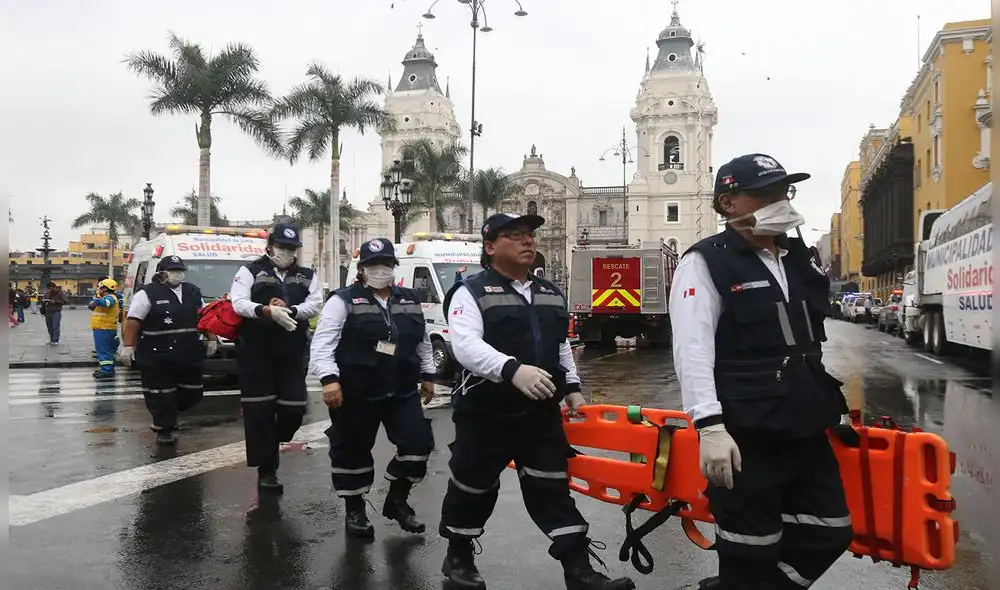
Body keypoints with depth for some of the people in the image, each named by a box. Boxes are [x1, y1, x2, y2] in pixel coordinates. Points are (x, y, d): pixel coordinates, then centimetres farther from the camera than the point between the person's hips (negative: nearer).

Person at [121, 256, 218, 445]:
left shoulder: (193, 292, 12)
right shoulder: (147, 294, -6)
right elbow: (133, 322, -9)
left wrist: (211, 339, 16)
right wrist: (128, 346, -15)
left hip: (189, 356, 6)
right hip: (157, 357, -6)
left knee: (193, 392, 11)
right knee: (161, 394, 0)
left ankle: (168, 416, 34)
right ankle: (164, 429, 14)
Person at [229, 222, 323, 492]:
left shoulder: (307, 276, 14)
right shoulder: (250, 271, 3)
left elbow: (315, 304, -1)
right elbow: (239, 303, -11)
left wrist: (289, 310, -19)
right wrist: (268, 311, -28)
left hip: (292, 353, 4)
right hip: (256, 352, -3)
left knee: (294, 409, 1)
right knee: (260, 411, -3)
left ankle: (270, 444, 30)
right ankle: (266, 470, 6)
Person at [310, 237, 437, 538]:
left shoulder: (411, 301, 10)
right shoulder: (343, 301, -7)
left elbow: (422, 341, 21)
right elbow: (322, 343, -13)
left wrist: (427, 375, 19)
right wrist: (329, 379, -24)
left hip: (402, 391, 4)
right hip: (356, 394, -4)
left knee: (418, 443, 1)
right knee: (352, 451, 5)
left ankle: (397, 500, 21)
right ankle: (355, 510, 24)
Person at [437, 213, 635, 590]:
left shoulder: (551, 294, 13)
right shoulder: (471, 292, -9)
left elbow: (562, 347, 23)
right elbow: (465, 345, -24)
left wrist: (571, 388, 12)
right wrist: (513, 370, -37)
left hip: (542, 414, 5)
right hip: (486, 414, -5)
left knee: (553, 490, 7)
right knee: (473, 488, 9)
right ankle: (458, 558, 31)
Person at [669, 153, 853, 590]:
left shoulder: (798, 259, 14)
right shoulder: (705, 262, -9)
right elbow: (693, 350, -19)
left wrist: (834, 405, 23)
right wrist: (710, 426, -26)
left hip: (806, 431, 8)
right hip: (746, 436, -8)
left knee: (829, 533, 15)